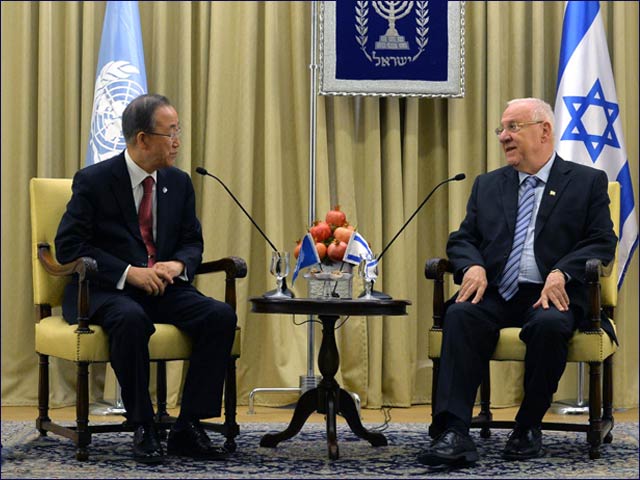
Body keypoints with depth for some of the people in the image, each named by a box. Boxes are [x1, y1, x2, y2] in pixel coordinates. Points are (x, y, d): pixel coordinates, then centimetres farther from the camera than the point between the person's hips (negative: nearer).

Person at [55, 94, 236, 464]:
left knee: (221, 316, -21)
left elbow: (192, 242, 15)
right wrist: (129, 273, -22)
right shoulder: (94, 181, -7)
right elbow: (69, 246, -12)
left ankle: (188, 428, -16)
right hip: (104, 291, -5)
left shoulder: (179, 183, 9)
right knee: (131, 320, -39)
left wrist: (178, 264, -11)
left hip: (162, 287, 5)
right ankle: (144, 430, -24)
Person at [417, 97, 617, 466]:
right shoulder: (488, 185, 23)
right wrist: (473, 266, -7)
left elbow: (602, 242, 1)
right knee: (461, 316, -30)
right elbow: (462, 238, 17)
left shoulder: (588, 182, 11)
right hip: (497, 294, 3)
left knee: (549, 324, -37)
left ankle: (529, 428, -17)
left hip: (550, 296, -3)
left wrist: (561, 273, -17)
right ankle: (453, 433, -37)